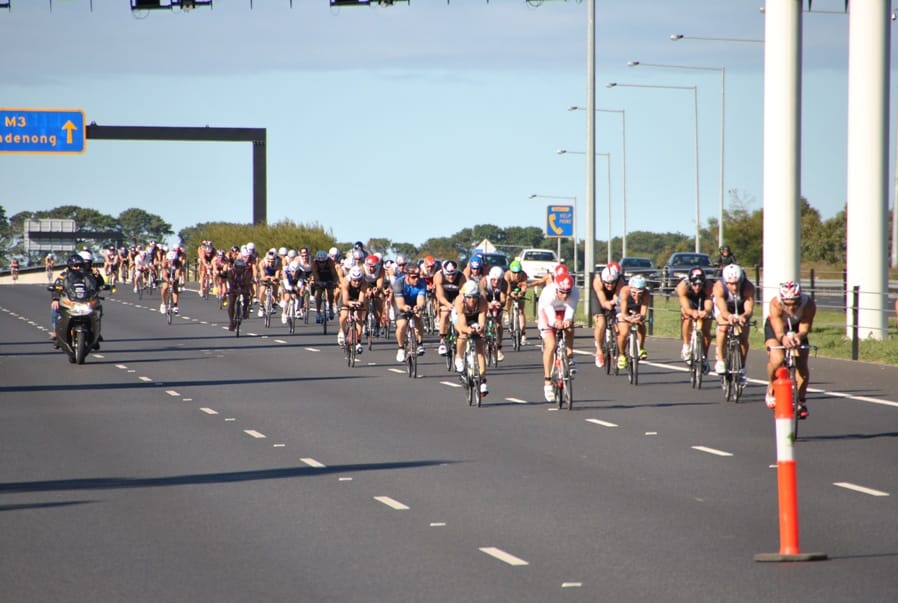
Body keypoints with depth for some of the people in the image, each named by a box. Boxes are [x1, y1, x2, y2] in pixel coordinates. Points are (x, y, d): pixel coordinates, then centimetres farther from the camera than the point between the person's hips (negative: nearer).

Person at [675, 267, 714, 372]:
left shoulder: (709, 286, -38)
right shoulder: (682, 286, -37)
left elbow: (709, 307, -46)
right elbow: (686, 308, -44)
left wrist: (706, 312, -70)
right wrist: (692, 312, -67)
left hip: (703, 306, 0)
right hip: (690, 303, 0)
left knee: (706, 331, -11)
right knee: (687, 317, -31)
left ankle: (704, 357, 10)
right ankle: (686, 347, -16)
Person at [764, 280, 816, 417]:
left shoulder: (808, 304, -35)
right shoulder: (775, 304, -39)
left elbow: (804, 329, -32)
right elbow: (779, 332, -44)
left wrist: (798, 336, -55)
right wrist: (784, 338, -67)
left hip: (797, 327, 2)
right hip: (775, 327, -2)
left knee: (802, 365, -11)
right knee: (777, 359, -27)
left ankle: (801, 401, 11)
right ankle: (771, 389, 1)